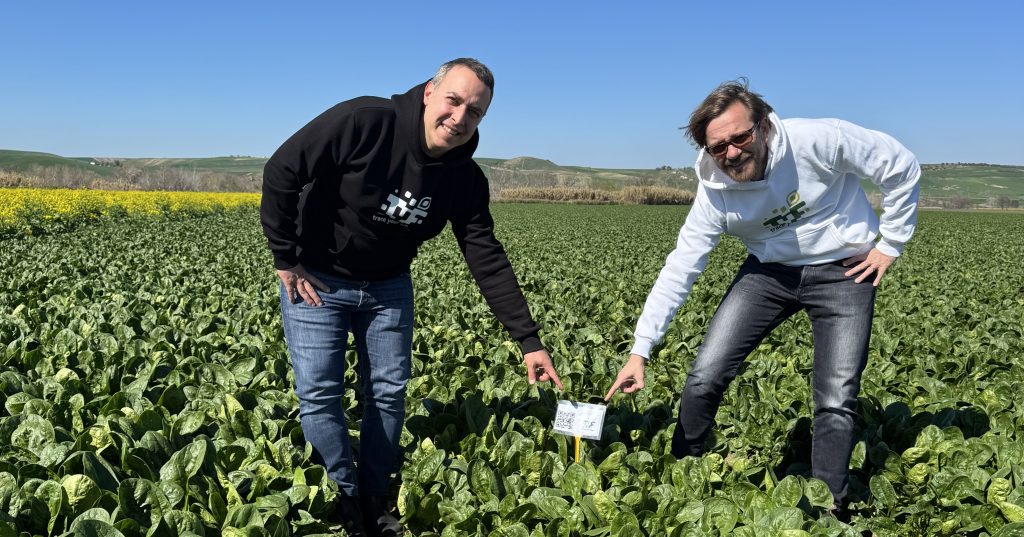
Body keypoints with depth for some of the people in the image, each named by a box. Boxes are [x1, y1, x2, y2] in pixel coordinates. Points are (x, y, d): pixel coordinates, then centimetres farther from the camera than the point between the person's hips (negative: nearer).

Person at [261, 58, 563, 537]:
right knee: (318, 394, -3)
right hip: (316, 280, -3)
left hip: (388, 286, 4)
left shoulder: (466, 179, -13)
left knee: (388, 394, 6)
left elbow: (489, 262, -11)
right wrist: (286, 258, -17)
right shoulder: (362, 122, -27)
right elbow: (281, 172, -21)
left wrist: (529, 341, -15)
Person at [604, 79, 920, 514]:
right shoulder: (715, 192, -18)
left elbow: (902, 168, -11)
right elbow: (680, 269, -18)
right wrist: (640, 349, -24)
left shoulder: (820, 140, -26)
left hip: (843, 270, -2)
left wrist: (889, 243, -8)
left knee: (836, 401, -7)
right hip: (770, 270, 2)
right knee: (705, 375, -6)